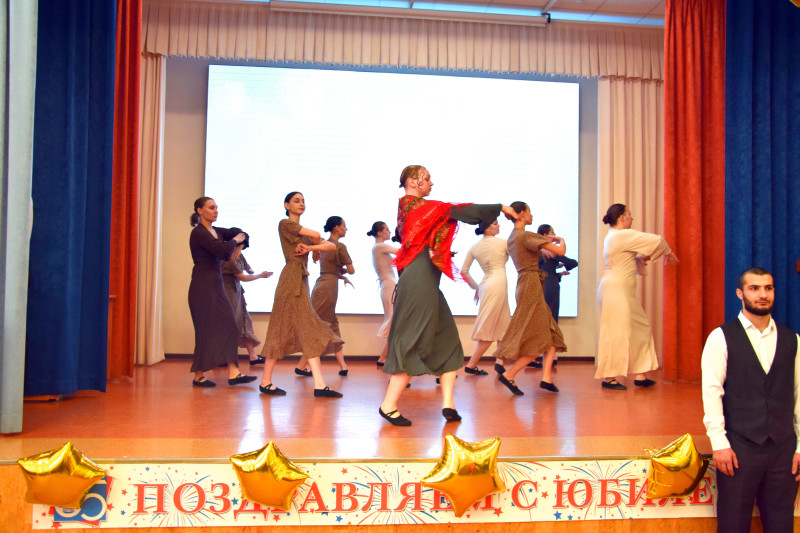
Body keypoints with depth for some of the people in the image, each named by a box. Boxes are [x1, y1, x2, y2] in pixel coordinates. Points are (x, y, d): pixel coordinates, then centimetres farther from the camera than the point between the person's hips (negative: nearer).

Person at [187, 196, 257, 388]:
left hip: (216, 285, 9)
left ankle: (233, 373, 4)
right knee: (206, 330, -3)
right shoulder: (199, 233, -13)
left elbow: (240, 233, 25)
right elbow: (223, 251, -24)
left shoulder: (216, 231, 13)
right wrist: (235, 240, -6)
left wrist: (239, 246, 5)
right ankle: (198, 376, 9)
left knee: (228, 327, 3)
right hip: (203, 286, -9)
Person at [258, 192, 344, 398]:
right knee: (283, 329, -4)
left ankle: (319, 385, 1)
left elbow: (332, 246, 10)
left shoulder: (303, 231, 21)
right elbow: (316, 235, -12)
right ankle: (266, 381, 7)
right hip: (292, 278, -8)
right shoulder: (285, 224, -1)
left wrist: (310, 247, -7)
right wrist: (314, 245, 10)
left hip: (302, 280, 8)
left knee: (309, 332, 2)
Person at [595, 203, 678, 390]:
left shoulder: (613, 237, 18)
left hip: (621, 290, 10)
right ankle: (609, 378, 4)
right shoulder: (623, 236, -13)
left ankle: (639, 376, 17)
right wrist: (668, 253, 8)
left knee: (640, 328, 12)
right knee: (617, 332, -5)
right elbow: (656, 240, -10)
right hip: (616, 290, -10)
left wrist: (640, 258, 7)